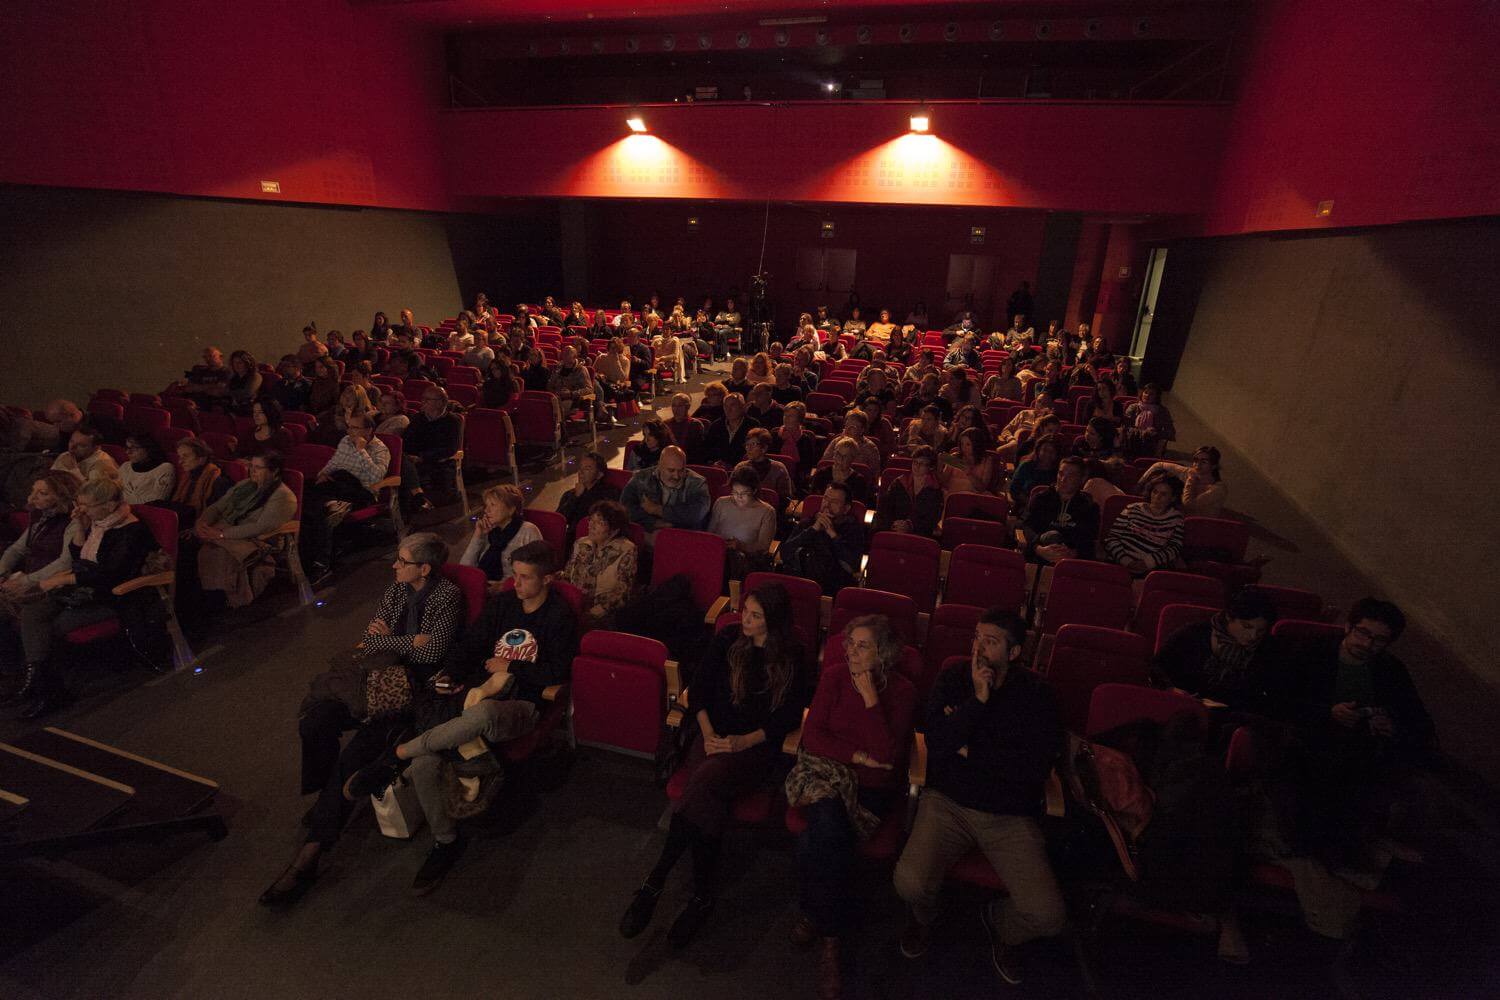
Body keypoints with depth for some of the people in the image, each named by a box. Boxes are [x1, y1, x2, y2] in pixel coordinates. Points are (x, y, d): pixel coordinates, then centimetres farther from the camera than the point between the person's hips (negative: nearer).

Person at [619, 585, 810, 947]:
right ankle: (703, 896, -17)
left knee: (703, 782, -31)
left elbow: (790, 715, -3)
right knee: (706, 798, -29)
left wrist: (745, 741, -14)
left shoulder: (791, 657, -3)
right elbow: (700, 683, 7)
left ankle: (655, 882, -19)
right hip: (715, 734, 3)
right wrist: (707, 732, -6)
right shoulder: (728, 638, 5)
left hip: (757, 745, -3)